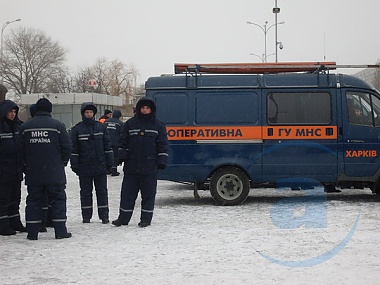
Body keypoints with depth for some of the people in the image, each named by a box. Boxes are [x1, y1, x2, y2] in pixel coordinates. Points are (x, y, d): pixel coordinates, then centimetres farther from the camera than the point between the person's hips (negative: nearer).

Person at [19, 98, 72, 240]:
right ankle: (60, 231, 3)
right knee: (58, 199, 5)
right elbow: (67, 146, -6)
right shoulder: (57, 125, -6)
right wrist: (62, 162, 11)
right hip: (54, 172, -3)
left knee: (33, 200, 9)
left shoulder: (25, 126, 3)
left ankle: (32, 232, 9)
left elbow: (21, 149, 8)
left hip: (32, 172, 3)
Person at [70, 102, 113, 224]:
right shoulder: (77, 129, 0)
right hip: (84, 167, -1)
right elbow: (73, 149, 0)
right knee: (86, 192, 7)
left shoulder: (101, 127, 6)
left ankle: (104, 215, 12)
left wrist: (109, 162, 5)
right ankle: (86, 216, 15)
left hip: (100, 166, 1)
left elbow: (107, 145, 9)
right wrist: (75, 165, -4)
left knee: (102, 191, 6)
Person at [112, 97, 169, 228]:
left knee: (148, 194, 3)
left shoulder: (158, 125, 5)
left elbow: (163, 145, 4)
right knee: (128, 193, 6)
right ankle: (123, 218, 13)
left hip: (150, 167, -2)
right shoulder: (130, 124, 9)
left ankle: (146, 218, 12)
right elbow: (123, 142, 12)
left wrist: (162, 161, -3)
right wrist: (121, 157, 2)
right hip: (131, 166, 2)